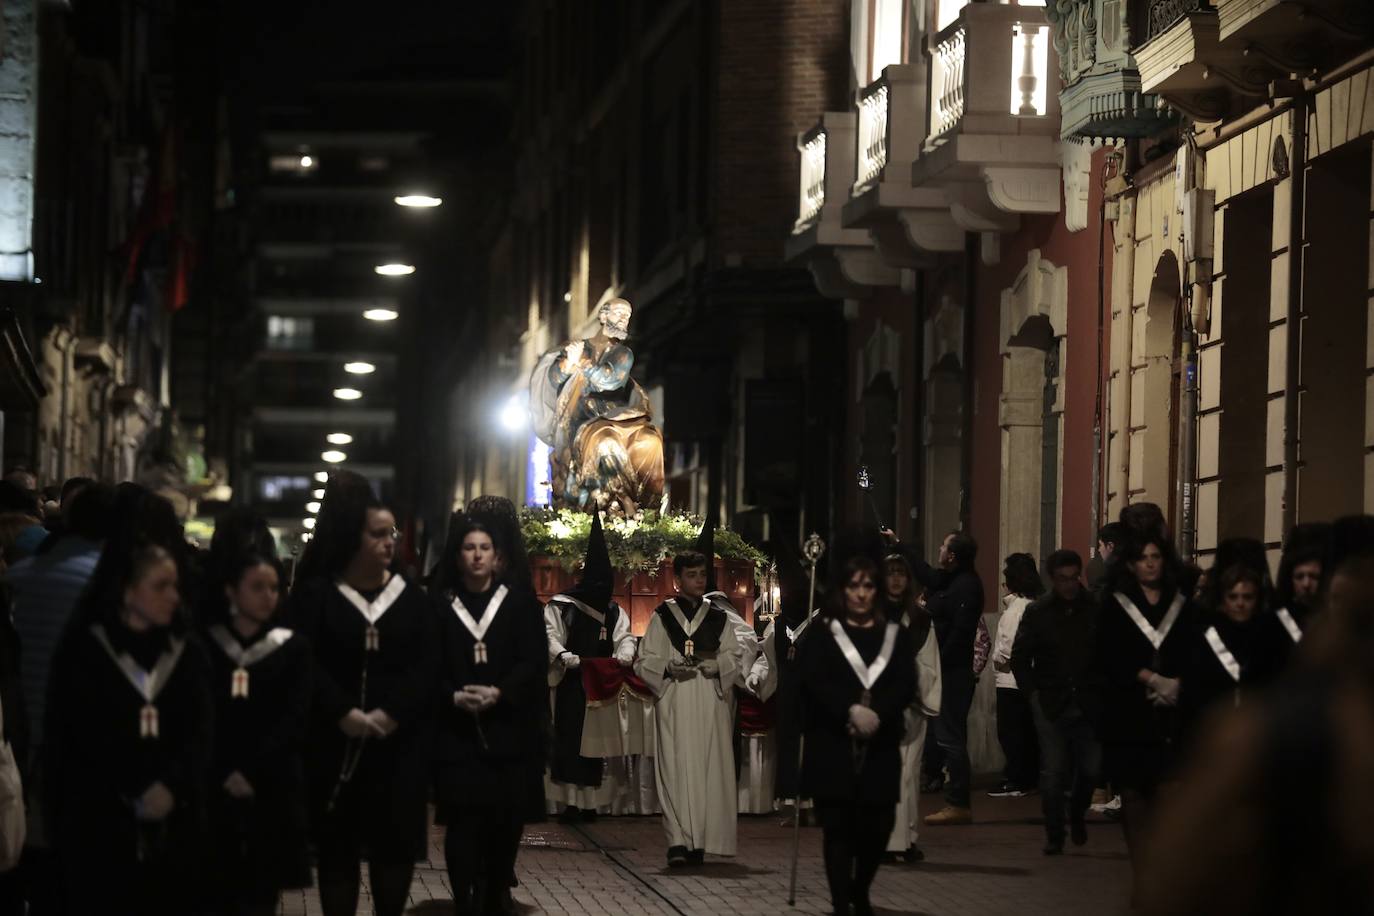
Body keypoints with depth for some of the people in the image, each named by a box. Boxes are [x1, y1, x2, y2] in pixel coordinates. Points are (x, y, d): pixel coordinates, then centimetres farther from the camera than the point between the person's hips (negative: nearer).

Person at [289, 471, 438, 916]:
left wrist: (390, 714, -16)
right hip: (335, 742, -1)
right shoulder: (316, 594, 1)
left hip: (400, 743, 2)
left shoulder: (412, 598, 8)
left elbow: (426, 667, -1)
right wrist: (344, 714, -19)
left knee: (396, 842, 1)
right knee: (337, 845, 3)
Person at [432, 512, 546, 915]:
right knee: (463, 819, -7)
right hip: (456, 729, -1)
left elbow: (534, 661, -1)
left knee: (505, 816, 2)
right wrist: (454, 697, -15)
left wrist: (499, 693, -16)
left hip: (507, 727, 1)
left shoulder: (520, 601, 6)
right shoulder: (440, 605, 7)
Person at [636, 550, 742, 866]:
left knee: (710, 768, -2)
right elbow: (645, 661, 5)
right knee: (677, 767, -11)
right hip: (675, 703, -2)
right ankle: (678, 842, -15)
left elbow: (734, 658, 12)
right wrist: (668, 667, -14)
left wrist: (717, 665, -9)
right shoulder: (662, 617, 7)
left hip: (711, 704, 2)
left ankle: (700, 842, 2)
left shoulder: (718, 618, 13)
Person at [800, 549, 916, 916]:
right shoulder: (822, 635, 6)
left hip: (880, 747, 2)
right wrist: (851, 711, -22)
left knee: (877, 824, 2)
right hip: (832, 745, -2)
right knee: (838, 825, -5)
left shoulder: (897, 636, 11)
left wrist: (876, 714, -18)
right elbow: (814, 682, -7)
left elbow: (906, 686, 0)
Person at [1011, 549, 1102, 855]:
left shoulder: (1094, 610, 1)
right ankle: (1054, 836, 6)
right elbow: (1019, 657, 7)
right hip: (1050, 704, 0)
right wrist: (1032, 691, -1)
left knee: (1091, 768, -2)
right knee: (1053, 771, -3)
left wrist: (1101, 690, -3)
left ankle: (1077, 813, 28)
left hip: (1087, 704, 1)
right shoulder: (1037, 612, 2)